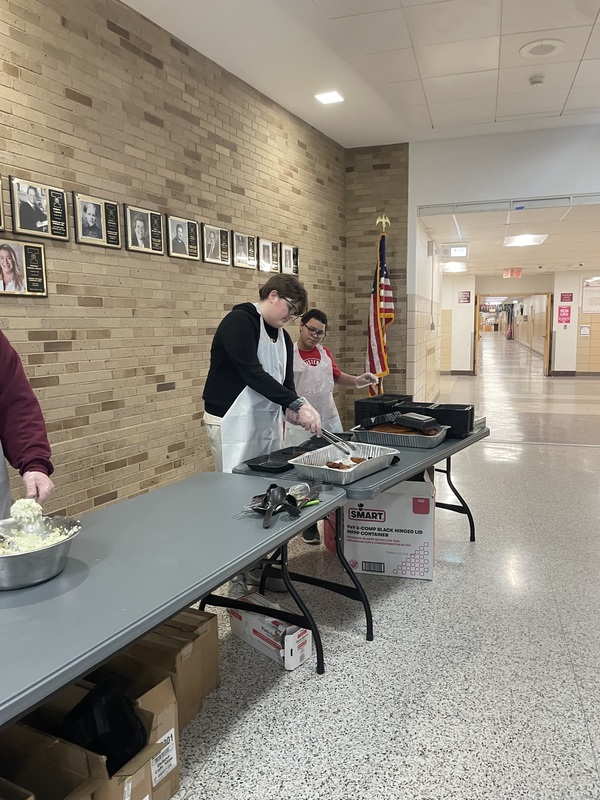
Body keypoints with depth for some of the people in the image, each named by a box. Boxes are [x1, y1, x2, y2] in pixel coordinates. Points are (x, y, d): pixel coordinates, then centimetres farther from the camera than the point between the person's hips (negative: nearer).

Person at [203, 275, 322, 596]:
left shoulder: (283, 337, 14)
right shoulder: (239, 322, -13)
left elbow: (285, 383, 11)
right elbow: (253, 373, -22)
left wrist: (293, 409, -11)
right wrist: (296, 405, -25)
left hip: (267, 423, 8)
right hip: (234, 423, -8)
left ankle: (257, 566, 24)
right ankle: (236, 574, 12)